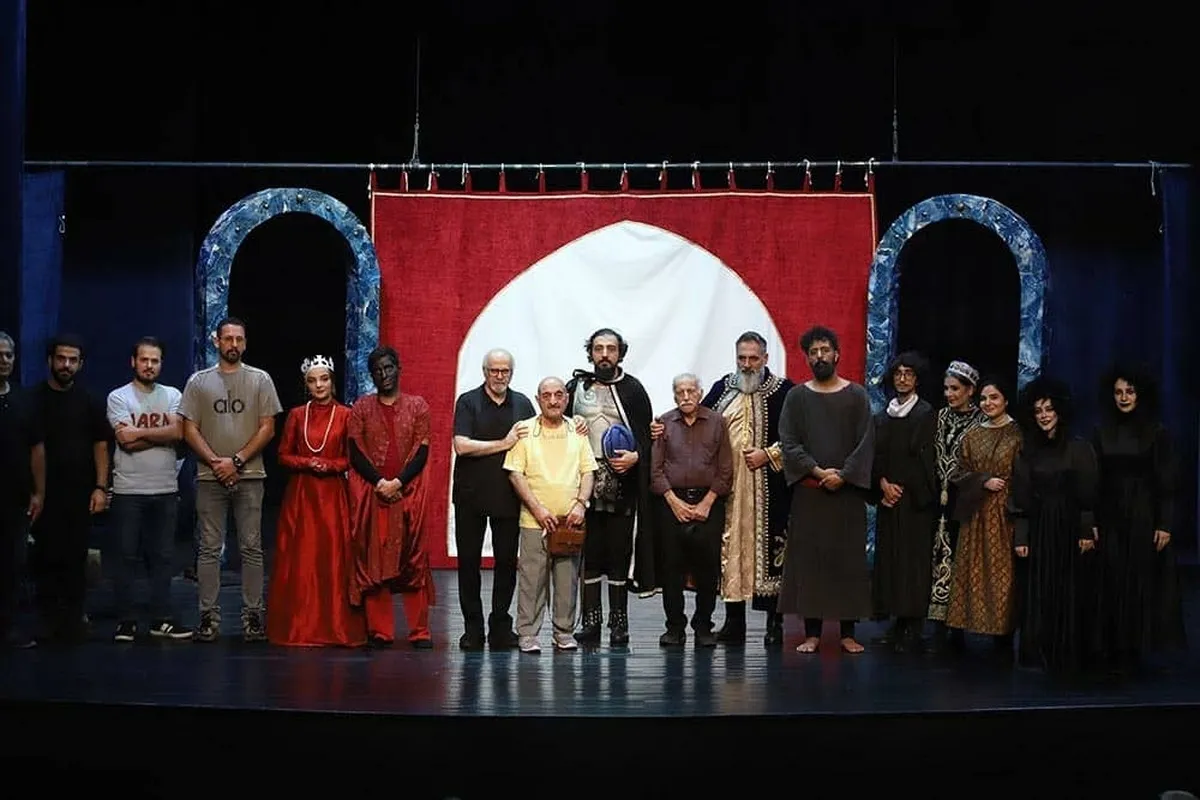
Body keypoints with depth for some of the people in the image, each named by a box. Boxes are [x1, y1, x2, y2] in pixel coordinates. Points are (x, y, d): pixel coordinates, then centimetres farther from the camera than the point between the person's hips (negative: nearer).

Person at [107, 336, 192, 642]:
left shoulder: (172, 395, 9)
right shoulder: (118, 397, 0)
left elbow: (177, 433, -8)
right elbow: (126, 440, -13)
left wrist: (140, 431, -11)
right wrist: (160, 433, -7)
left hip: (165, 489, 3)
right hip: (128, 490, -3)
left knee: (163, 557, 7)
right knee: (127, 557, 2)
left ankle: (161, 620, 13)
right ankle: (125, 622, 9)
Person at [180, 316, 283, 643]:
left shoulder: (260, 380, 5)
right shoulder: (199, 381, 8)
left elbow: (267, 428, 0)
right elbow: (189, 429, 4)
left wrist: (236, 460, -9)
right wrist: (215, 462, -8)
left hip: (249, 476, -1)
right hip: (210, 477, 1)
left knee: (251, 547, 2)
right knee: (209, 548, 3)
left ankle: (253, 613, 6)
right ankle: (209, 615, 7)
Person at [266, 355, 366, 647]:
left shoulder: (345, 415, 3)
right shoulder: (297, 415, 7)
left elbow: (352, 458, 3)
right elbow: (284, 456, 7)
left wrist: (330, 465, -13)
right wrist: (307, 463, -9)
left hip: (334, 494, -1)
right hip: (301, 494, 1)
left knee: (334, 558, -2)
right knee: (300, 560, 0)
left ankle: (336, 628, 5)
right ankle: (299, 628, 7)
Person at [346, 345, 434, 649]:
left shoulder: (417, 406, 9)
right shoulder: (361, 407, 10)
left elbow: (422, 451, 2)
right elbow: (355, 452, 3)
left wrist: (399, 482, -11)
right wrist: (379, 482, -10)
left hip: (409, 493, -1)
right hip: (369, 494, 1)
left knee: (414, 561, -1)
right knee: (372, 561, -1)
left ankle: (420, 631, 3)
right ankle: (379, 631, 4)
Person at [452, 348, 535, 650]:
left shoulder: (522, 404, 9)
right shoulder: (468, 401, -1)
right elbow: (461, 445, -13)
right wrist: (504, 444, -13)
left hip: (508, 496, 2)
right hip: (471, 495, -2)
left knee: (507, 561, 4)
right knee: (469, 560, 2)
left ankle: (500, 626, 14)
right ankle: (472, 627, 11)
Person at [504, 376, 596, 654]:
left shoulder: (577, 432, 11)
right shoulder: (524, 431, 1)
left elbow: (588, 471, 11)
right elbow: (515, 473, -3)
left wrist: (581, 503, -6)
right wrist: (538, 509, -10)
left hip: (570, 521, 3)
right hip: (534, 521, -2)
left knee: (568, 578, 5)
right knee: (532, 578, -3)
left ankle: (564, 632, 16)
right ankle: (527, 633, 5)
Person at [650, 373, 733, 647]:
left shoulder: (716, 422, 7)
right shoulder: (664, 423, 9)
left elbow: (725, 470, 4)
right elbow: (656, 469, 5)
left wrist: (706, 503, -5)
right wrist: (675, 501, -5)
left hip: (708, 503, 0)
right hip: (672, 502, 1)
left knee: (708, 568, 0)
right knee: (671, 568, -1)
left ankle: (703, 627, 11)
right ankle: (675, 627, 8)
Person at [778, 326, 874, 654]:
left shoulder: (857, 395, 6)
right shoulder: (797, 396, 7)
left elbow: (866, 441, 0)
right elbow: (788, 441, -1)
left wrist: (843, 475, -11)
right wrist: (816, 471, -12)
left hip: (848, 491, 0)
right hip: (808, 491, 1)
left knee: (849, 560, 2)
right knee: (807, 559, 0)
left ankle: (848, 632, 9)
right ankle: (812, 633, 6)